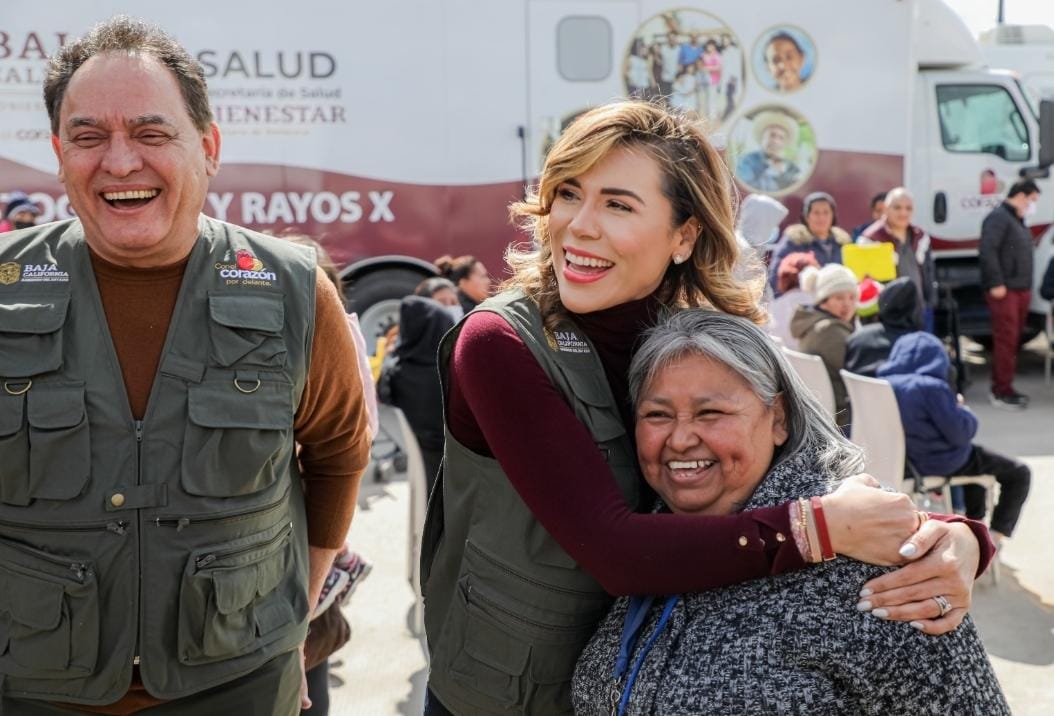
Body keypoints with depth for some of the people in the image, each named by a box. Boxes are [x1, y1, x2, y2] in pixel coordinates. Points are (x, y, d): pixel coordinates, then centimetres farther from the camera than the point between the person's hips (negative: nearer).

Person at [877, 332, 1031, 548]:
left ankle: (974, 522, 42)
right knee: (1018, 473, 10)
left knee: (976, 457, 36)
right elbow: (961, 432, -23)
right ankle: (995, 537, 10)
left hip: (910, 458, 8)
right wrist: (961, 409, -3)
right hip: (945, 463, -8)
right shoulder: (932, 387, -29)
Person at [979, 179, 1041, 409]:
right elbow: (987, 251, -20)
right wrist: (996, 283, -22)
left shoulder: (1018, 221, 21)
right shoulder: (999, 217, -10)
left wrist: (1027, 287, 18)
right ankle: (1001, 392, -7)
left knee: (1013, 340, 11)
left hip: (1020, 290, 10)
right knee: (1006, 340, -10)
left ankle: (1003, 388, 18)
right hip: (1004, 291, -10)